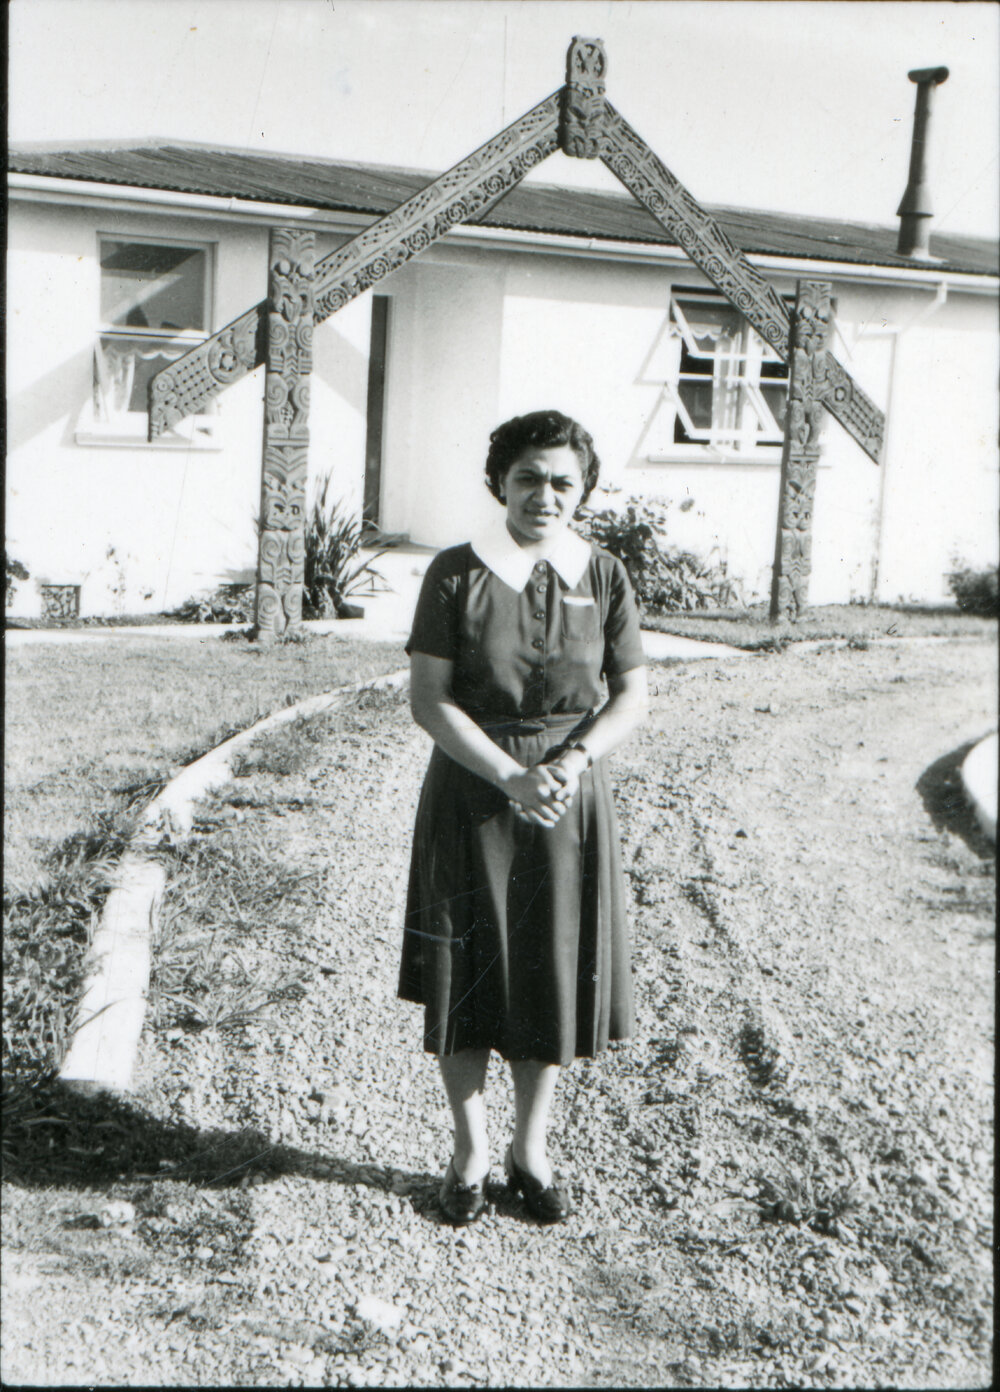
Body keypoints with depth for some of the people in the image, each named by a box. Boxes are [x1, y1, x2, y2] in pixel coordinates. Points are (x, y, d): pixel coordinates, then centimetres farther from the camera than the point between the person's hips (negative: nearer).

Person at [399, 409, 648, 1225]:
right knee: (466, 974, 5)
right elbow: (429, 699, -9)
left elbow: (632, 697, 2)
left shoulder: (604, 577, 1)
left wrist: (574, 760, -16)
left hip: (572, 798, 2)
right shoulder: (457, 574, -6)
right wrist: (511, 776, -20)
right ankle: (470, 1149, 24)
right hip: (471, 794, -2)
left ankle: (531, 1147, 26)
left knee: (559, 972, 7)